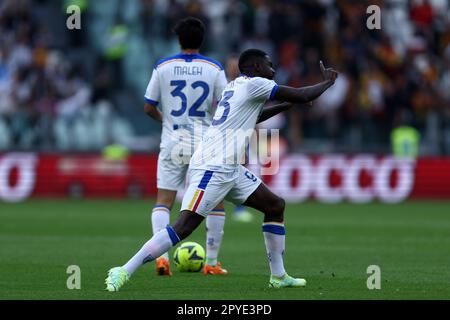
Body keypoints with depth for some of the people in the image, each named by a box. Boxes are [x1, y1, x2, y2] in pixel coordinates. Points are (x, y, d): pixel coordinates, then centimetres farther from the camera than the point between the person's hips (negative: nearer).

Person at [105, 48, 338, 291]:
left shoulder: (237, 86, 21)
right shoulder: (254, 84, -7)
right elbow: (302, 96, -6)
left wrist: (286, 106, 41)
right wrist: (327, 82, 12)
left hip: (230, 169, 11)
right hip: (212, 168, -11)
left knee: (275, 206, 14)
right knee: (184, 227, -18)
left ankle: (278, 277, 18)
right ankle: (123, 272, -20)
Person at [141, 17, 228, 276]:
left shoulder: (163, 67, 0)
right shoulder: (214, 68, -2)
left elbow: (149, 107, 3)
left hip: (173, 143, 0)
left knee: (163, 202, 4)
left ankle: (161, 255, -15)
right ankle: (211, 263, 11)